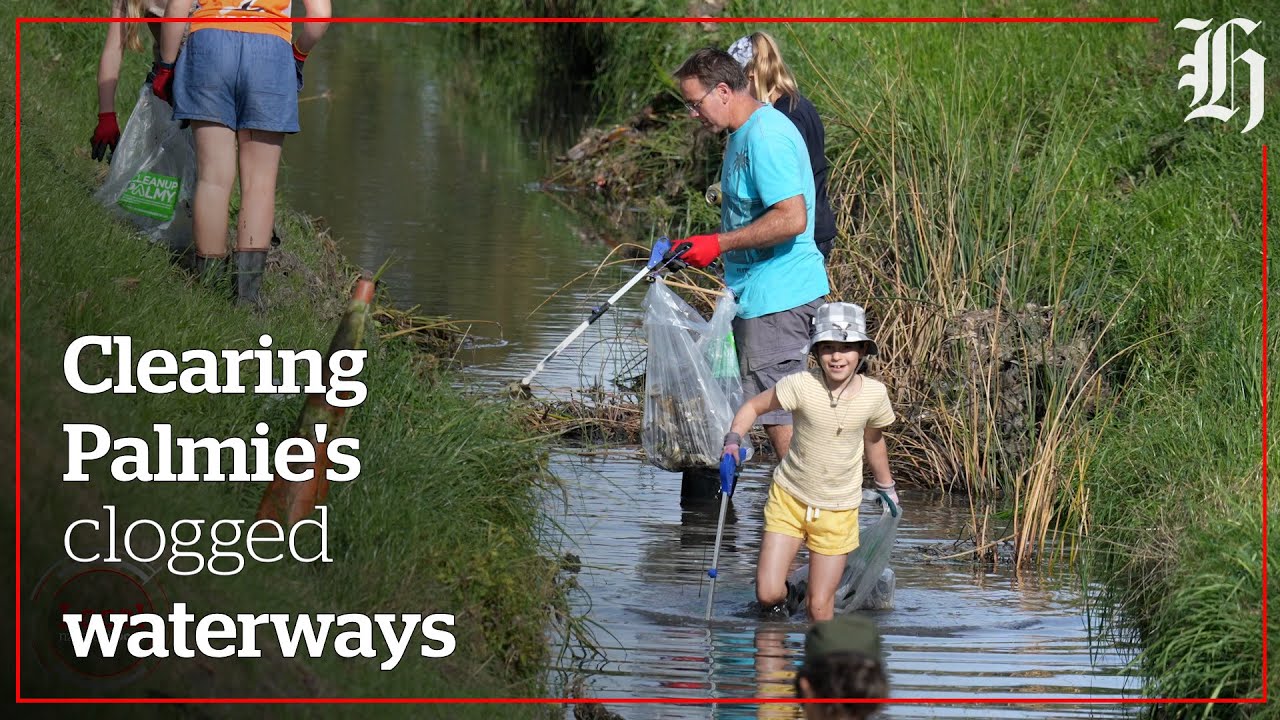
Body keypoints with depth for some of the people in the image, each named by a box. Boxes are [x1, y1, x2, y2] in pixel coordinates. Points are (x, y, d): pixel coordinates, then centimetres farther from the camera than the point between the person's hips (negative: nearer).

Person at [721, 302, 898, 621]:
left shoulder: (874, 394, -12)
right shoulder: (802, 385, -19)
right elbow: (753, 406, -4)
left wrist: (887, 489, 22)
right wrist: (733, 439, -23)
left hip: (838, 510, 0)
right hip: (788, 498, 0)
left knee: (820, 607, -1)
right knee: (767, 594, -6)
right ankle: (784, 596, 28)